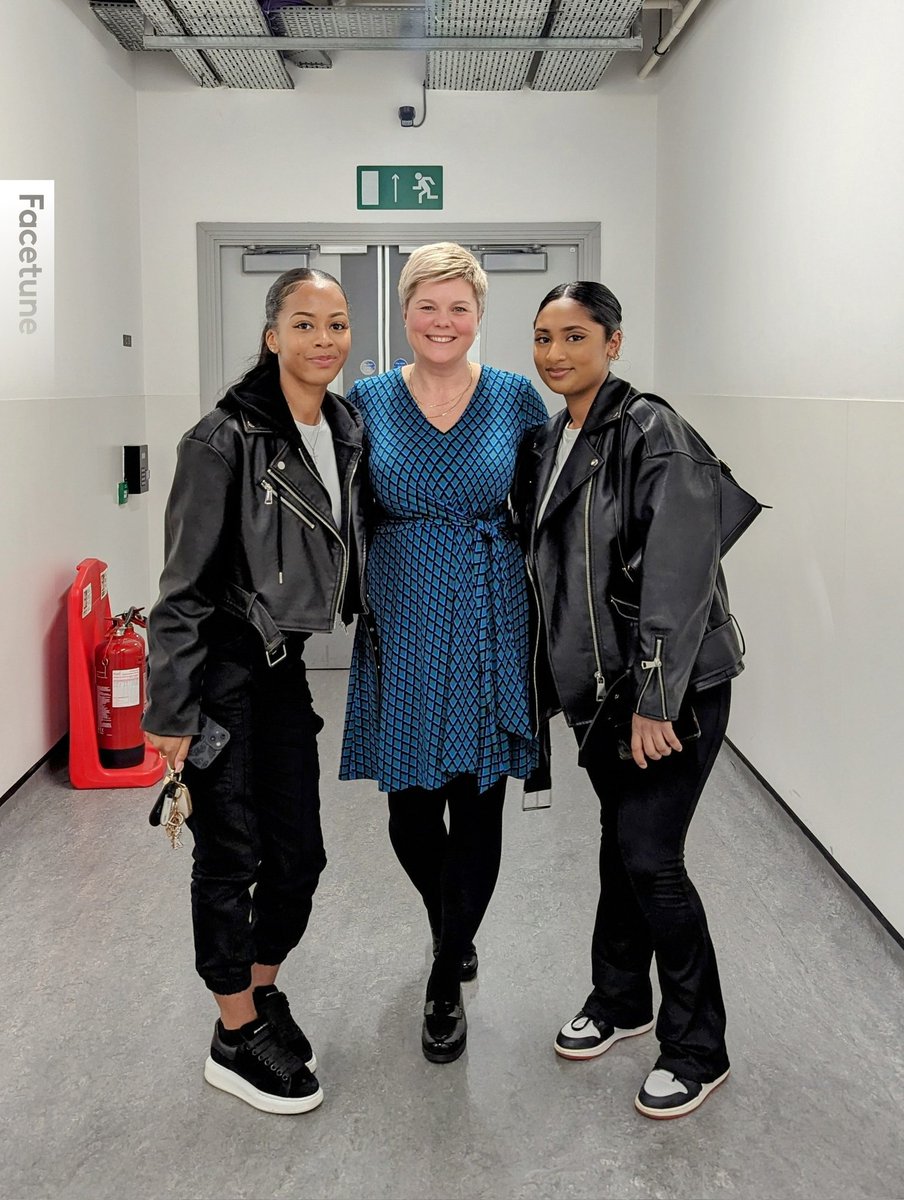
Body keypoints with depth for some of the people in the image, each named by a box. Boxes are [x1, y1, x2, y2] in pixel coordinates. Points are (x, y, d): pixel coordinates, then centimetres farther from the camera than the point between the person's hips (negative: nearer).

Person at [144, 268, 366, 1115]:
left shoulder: (348, 430, 4)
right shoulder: (226, 439, -16)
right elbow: (184, 583, -14)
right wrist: (170, 710, -13)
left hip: (285, 664, 7)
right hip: (222, 668, -6)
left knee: (298, 854, 12)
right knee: (230, 857, 4)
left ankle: (262, 992, 36)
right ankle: (237, 1039, 22)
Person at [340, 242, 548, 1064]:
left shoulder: (517, 399, 1)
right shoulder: (368, 400, 2)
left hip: (489, 622, -1)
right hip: (402, 622, 1)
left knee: (478, 805, 5)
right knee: (409, 809, 7)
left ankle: (447, 983, 23)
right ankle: (453, 927, 40)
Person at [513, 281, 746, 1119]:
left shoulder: (654, 434, -15)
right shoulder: (545, 444, 9)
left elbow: (680, 575, -21)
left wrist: (657, 698, -23)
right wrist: (542, 683, 14)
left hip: (674, 686, -7)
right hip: (598, 682, 7)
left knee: (650, 856, -6)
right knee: (620, 840, 17)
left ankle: (697, 1049, 13)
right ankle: (620, 1002, 36)